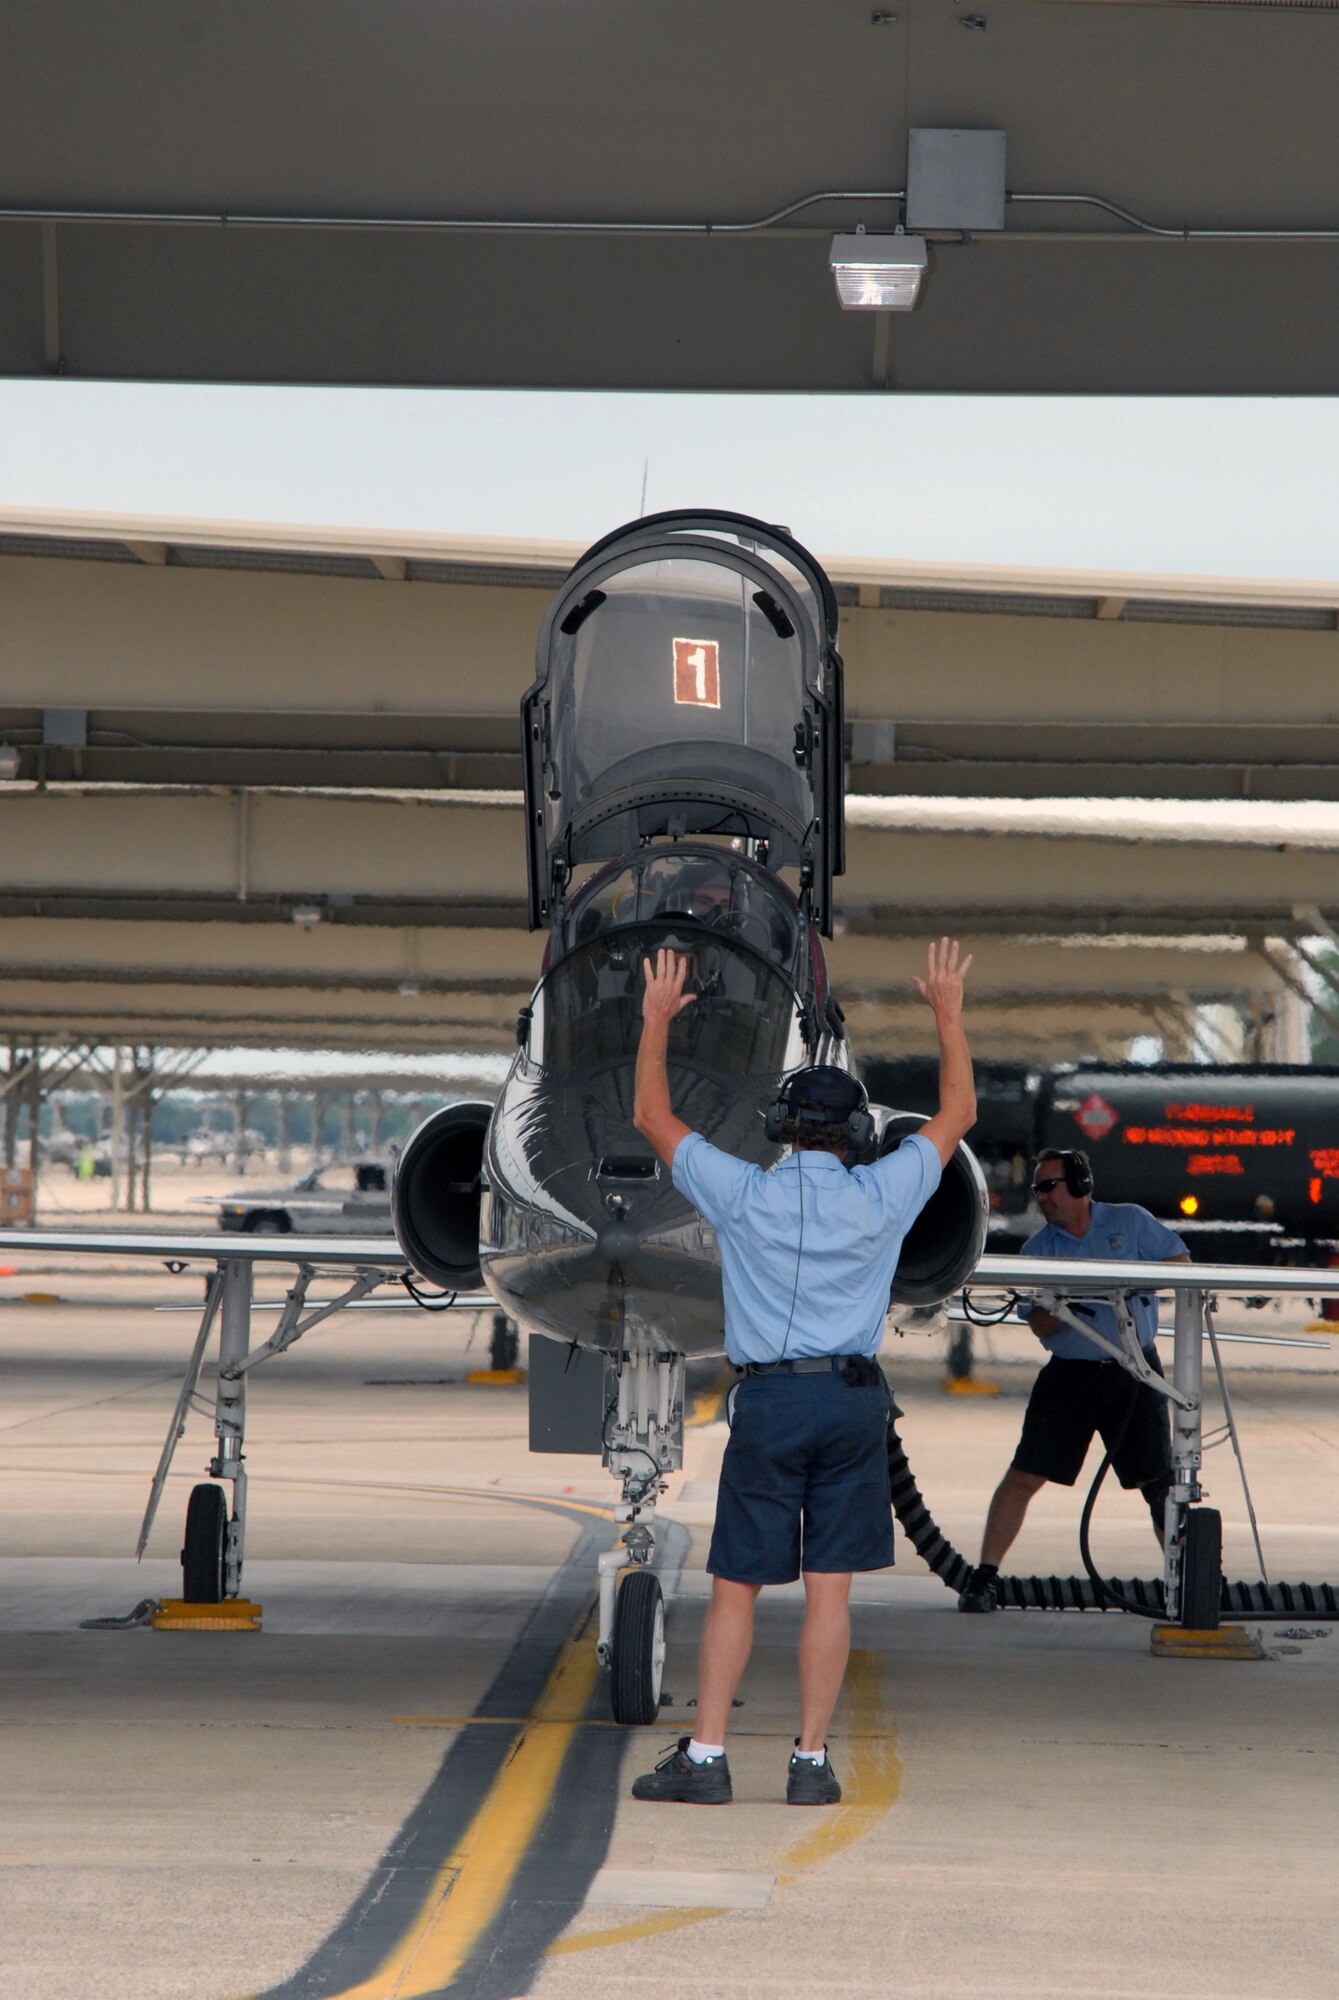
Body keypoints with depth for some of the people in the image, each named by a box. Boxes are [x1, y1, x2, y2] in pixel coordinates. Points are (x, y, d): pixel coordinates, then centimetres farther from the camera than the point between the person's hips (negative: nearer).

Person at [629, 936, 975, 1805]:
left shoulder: (744, 1195, -2)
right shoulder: (881, 1198, 0)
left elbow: (652, 1116, 9)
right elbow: (958, 1114, 14)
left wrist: (657, 1020, 18)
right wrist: (949, 1013, 21)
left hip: (768, 1399, -1)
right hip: (854, 1399, 1)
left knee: (735, 1588, 3)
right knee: (830, 1589, 2)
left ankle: (706, 1756, 0)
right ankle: (813, 1762, 2)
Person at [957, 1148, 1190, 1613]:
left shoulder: (1129, 1221, 4)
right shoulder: (1037, 1248, 6)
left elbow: (1180, 1263, 4)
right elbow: (1039, 1327, -1)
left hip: (1135, 1371, -1)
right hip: (1071, 1374, 1)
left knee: (1159, 1483, 0)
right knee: (1023, 1476, -6)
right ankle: (985, 1577, -2)